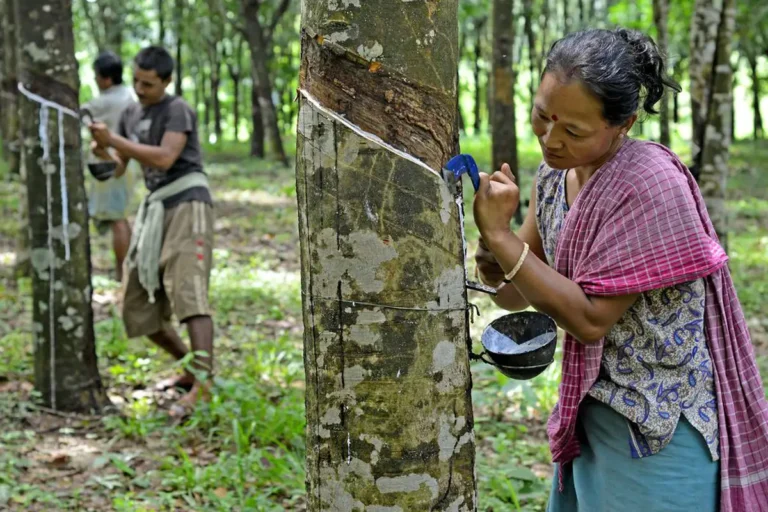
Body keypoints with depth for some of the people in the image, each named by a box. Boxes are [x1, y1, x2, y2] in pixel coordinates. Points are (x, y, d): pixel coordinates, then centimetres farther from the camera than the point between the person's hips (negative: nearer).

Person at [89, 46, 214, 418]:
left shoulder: (177, 110, -4)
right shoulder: (131, 115, 18)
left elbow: (164, 158, -18)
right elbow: (116, 168, 18)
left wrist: (113, 140, -18)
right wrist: (98, 147, -3)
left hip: (186, 204, -8)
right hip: (155, 209, 8)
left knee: (187, 292, -23)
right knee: (138, 307, 5)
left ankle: (203, 385, -32)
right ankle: (191, 369, 19)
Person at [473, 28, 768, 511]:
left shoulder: (650, 185, -22)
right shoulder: (554, 176, 1)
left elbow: (590, 318, -23)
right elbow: (516, 294, 8)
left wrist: (500, 235, -25)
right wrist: (493, 266, -15)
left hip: (660, 427, -7)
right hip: (591, 412, 7)